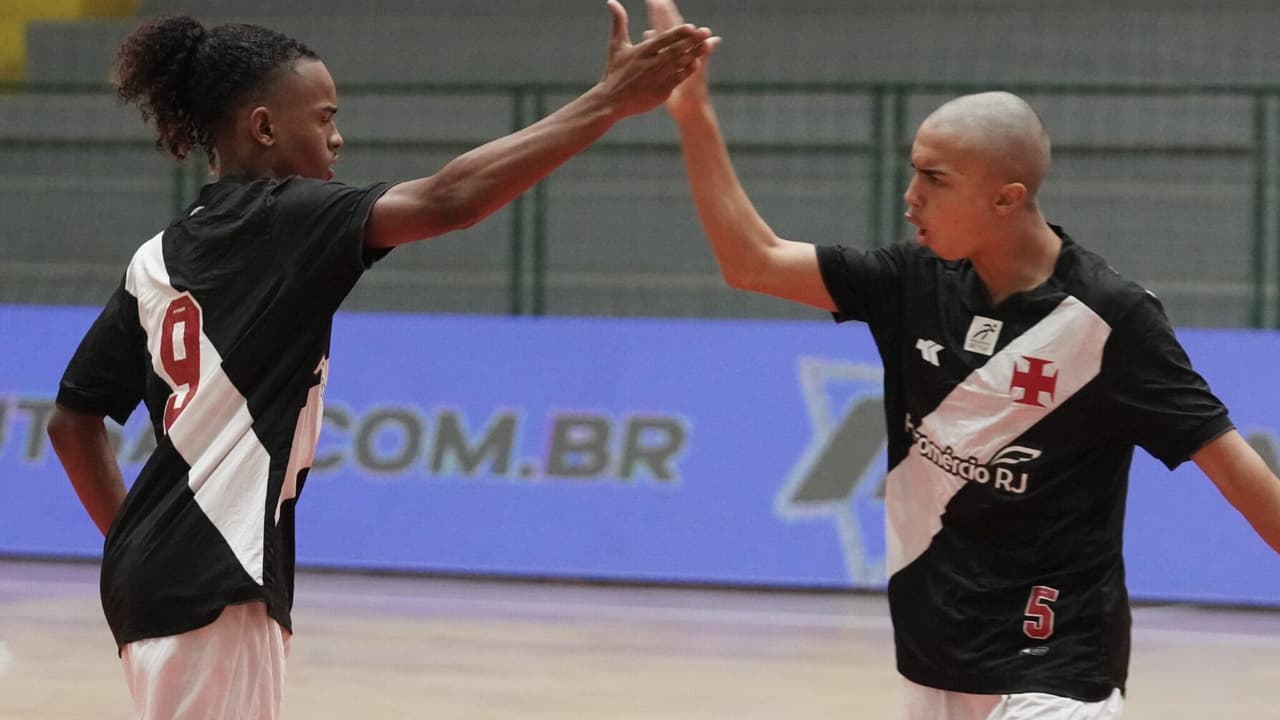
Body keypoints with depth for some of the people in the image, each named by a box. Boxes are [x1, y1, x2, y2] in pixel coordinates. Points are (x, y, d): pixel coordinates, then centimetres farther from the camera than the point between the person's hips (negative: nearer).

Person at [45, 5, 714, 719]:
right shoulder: (279, 220, -10)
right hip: (209, 585, -9)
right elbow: (448, 200, -22)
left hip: (156, 573, 9)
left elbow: (73, 421, 14)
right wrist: (611, 100, -21)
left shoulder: (155, 260, 12)